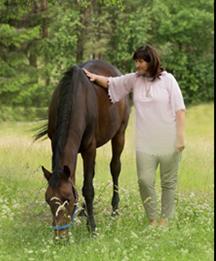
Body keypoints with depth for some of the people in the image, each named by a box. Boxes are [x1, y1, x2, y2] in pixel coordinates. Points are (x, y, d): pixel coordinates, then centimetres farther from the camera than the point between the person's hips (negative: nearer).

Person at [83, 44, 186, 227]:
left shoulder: (167, 79, -5)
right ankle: (152, 219, 10)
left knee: (168, 181, 6)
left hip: (169, 141, -3)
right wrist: (96, 78, -3)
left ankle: (166, 219, 19)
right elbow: (111, 83, 17)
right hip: (145, 142, 3)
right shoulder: (134, 80, 6)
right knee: (145, 180, -5)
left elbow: (180, 109, -6)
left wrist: (181, 136, -11)